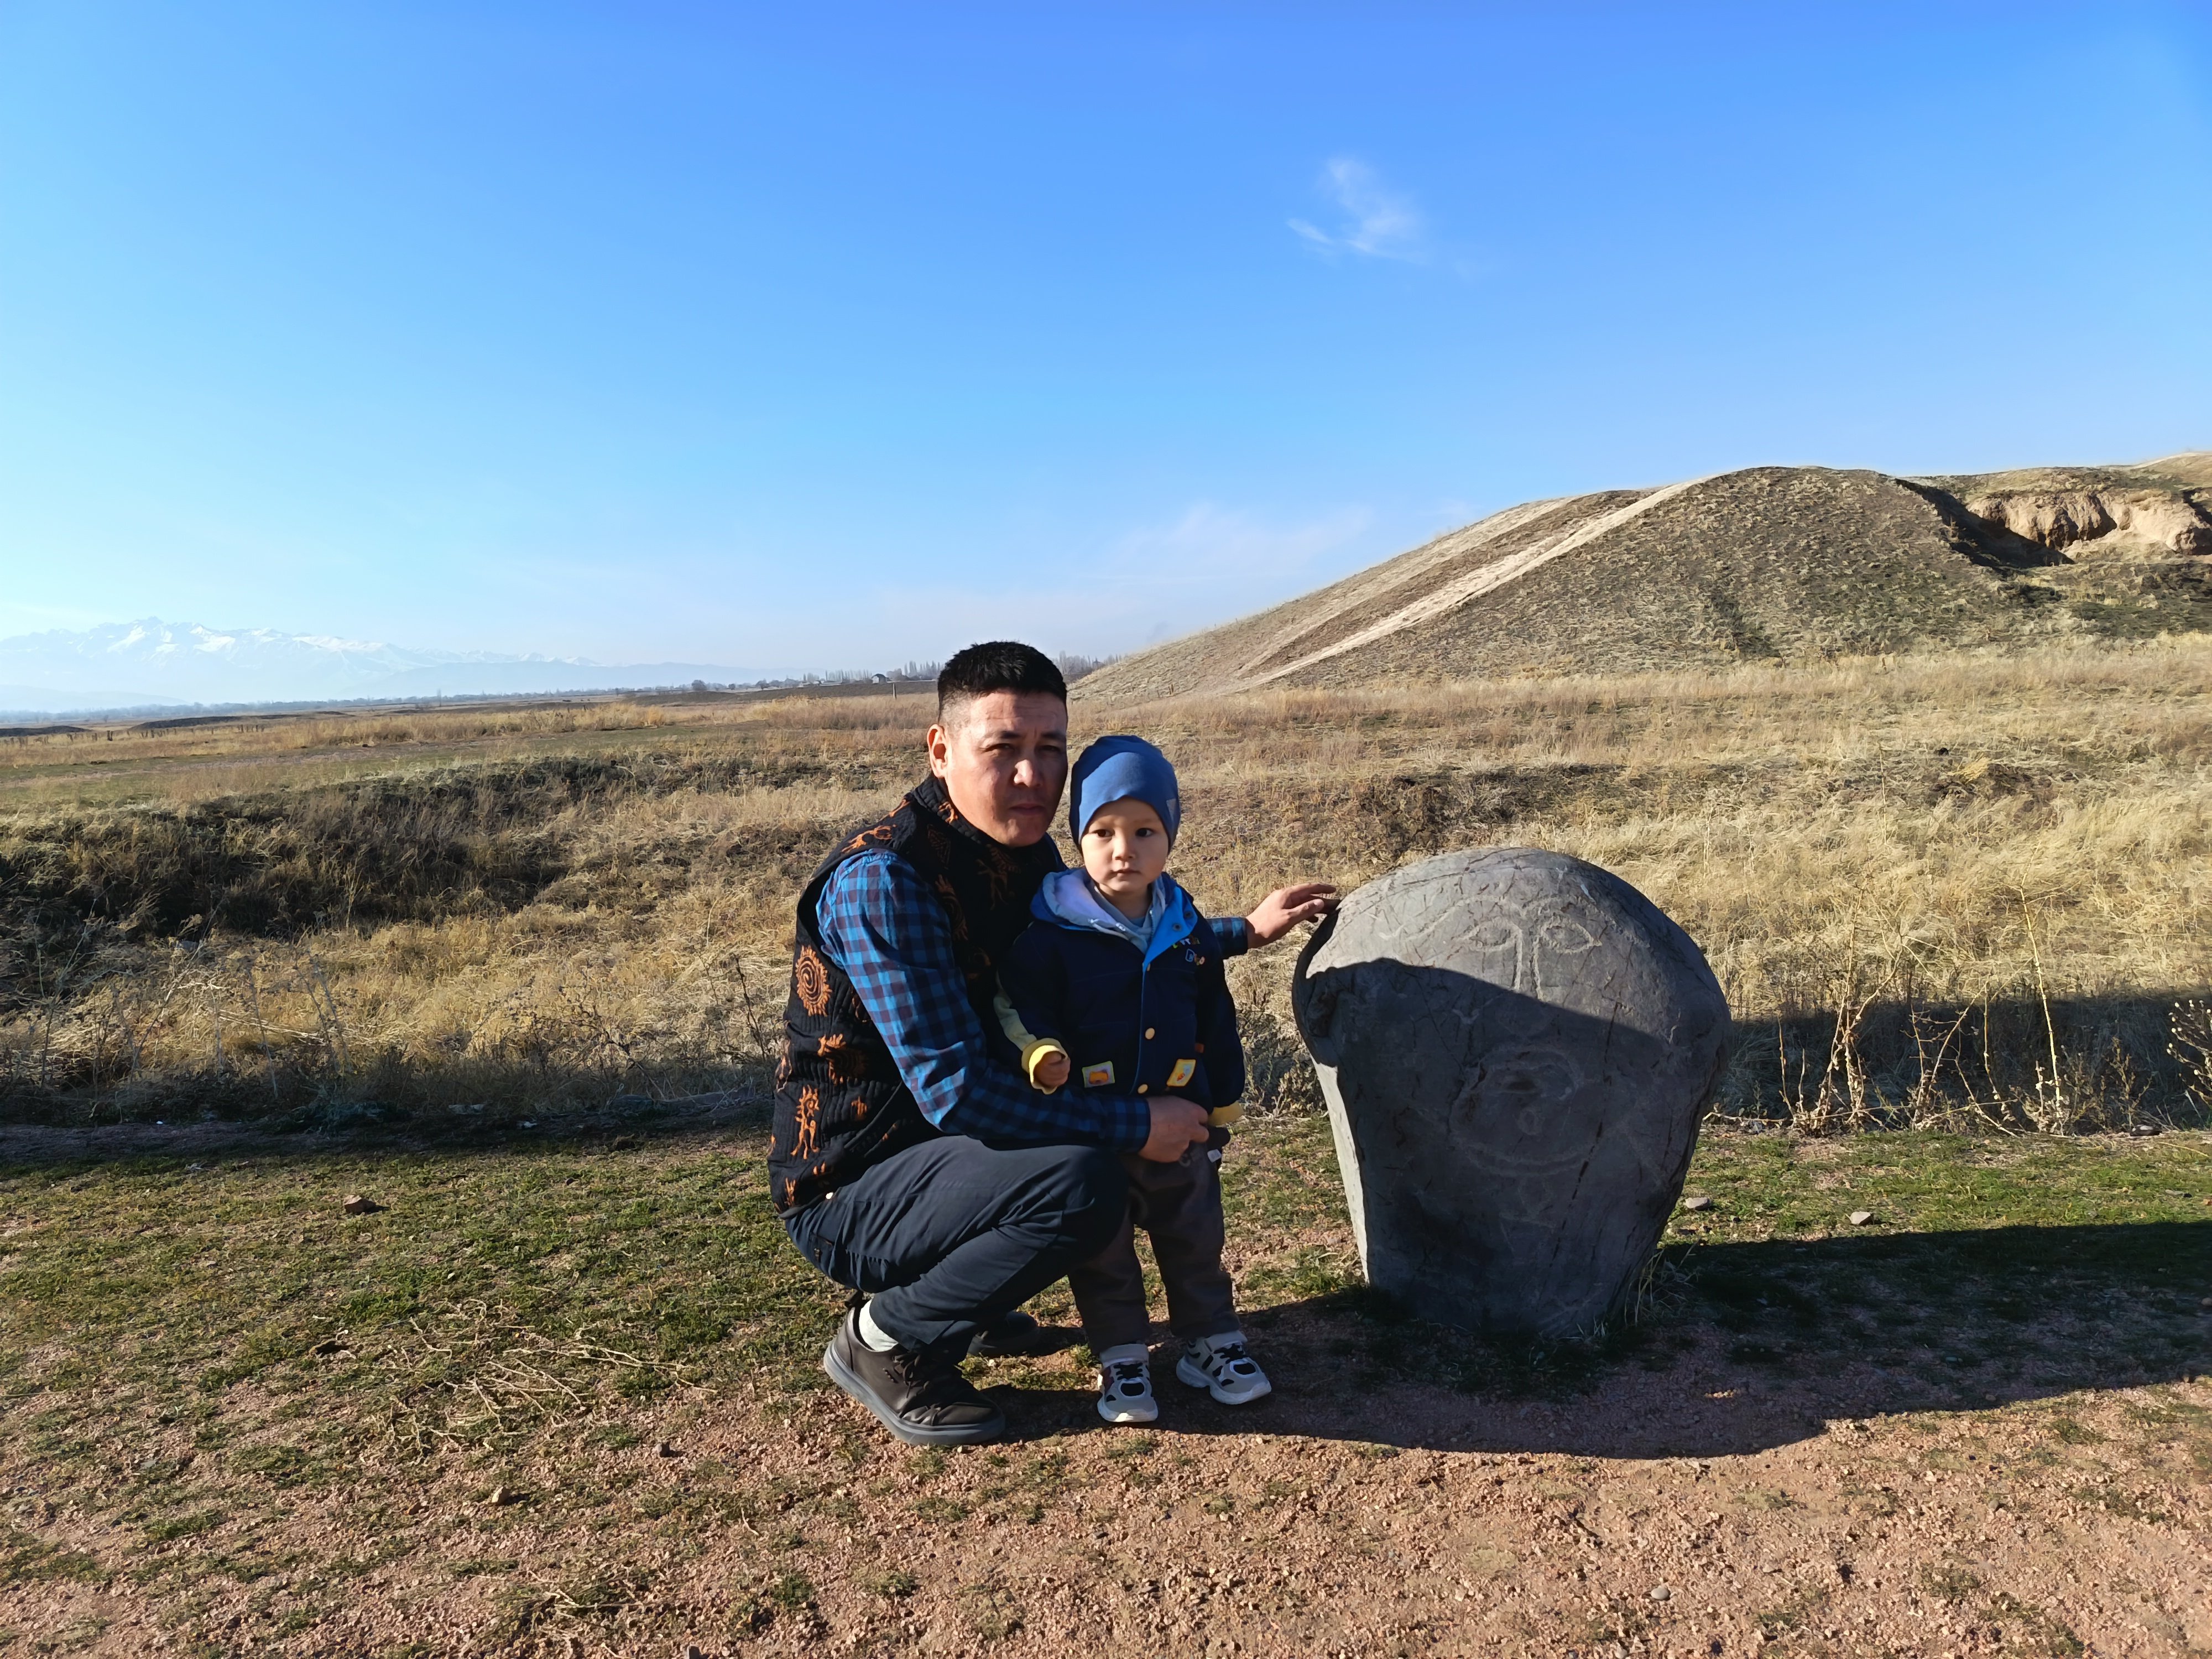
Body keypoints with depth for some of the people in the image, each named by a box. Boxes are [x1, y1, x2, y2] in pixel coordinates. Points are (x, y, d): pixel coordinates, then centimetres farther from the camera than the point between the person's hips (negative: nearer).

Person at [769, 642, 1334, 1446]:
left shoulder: (1027, 852, 1)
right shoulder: (881, 879, -26)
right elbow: (955, 1092, -30)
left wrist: (1241, 932, 17)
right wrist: (1137, 1124, -25)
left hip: (944, 1151, 9)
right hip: (849, 1190, -9)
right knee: (1082, 1183, -29)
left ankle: (965, 1289, 13)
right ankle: (886, 1342, -6)